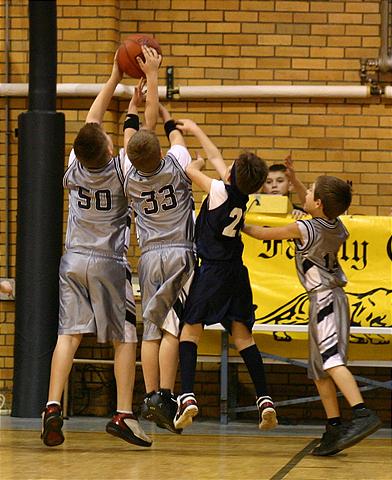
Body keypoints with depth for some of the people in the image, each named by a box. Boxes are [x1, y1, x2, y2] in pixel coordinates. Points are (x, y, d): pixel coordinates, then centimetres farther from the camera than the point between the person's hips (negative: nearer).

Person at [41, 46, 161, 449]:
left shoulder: (76, 166, -5)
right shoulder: (121, 170, -14)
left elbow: (92, 120, 9)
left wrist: (116, 77, 17)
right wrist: (151, 77, -1)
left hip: (73, 260, 3)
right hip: (109, 264, -3)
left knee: (68, 334, -2)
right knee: (125, 338, 5)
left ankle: (53, 406, -18)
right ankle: (123, 414, -3)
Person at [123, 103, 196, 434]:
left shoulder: (130, 178, 2)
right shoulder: (176, 166, -5)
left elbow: (128, 140, 22)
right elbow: (176, 135, 18)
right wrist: (161, 108, 33)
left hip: (148, 257, 3)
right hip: (180, 254, -3)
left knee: (151, 329, 6)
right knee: (172, 328, -9)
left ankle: (151, 396, 4)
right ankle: (165, 397, -17)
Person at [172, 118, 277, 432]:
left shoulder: (222, 191, -15)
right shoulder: (243, 194, 2)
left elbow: (190, 170, -3)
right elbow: (216, 158, 16)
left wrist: (196, 164, 21)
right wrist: (196, 131, 27)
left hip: (211, 270, -6)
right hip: (237, 273, 6)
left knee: (191, 329, 0)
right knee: (243, 334, 9)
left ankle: (187, 396, -14)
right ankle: (265, 400, 1)